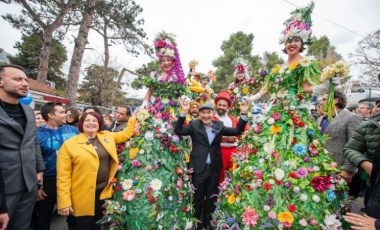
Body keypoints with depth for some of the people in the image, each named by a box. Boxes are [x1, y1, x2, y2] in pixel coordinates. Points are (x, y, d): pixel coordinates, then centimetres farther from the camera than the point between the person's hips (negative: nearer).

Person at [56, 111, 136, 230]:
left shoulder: (107, 136, 5)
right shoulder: (69, 144, -7)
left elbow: (126, 133, 18)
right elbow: (63, 175, -10)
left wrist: (134, 117, 12)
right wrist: (64, 202, -13)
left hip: (104, 192, 4)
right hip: (81, 198, -4)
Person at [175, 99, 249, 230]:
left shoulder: (219, 125, 2)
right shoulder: (194, 125, -6)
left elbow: (237, 131, -1)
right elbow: (178, 131, -19)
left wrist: (243, 114, -14)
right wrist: (184, 112, -31)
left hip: (214, 168, 3)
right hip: (199, 168, -3)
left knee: (211, 198, 19)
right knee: (198, 199, 15)